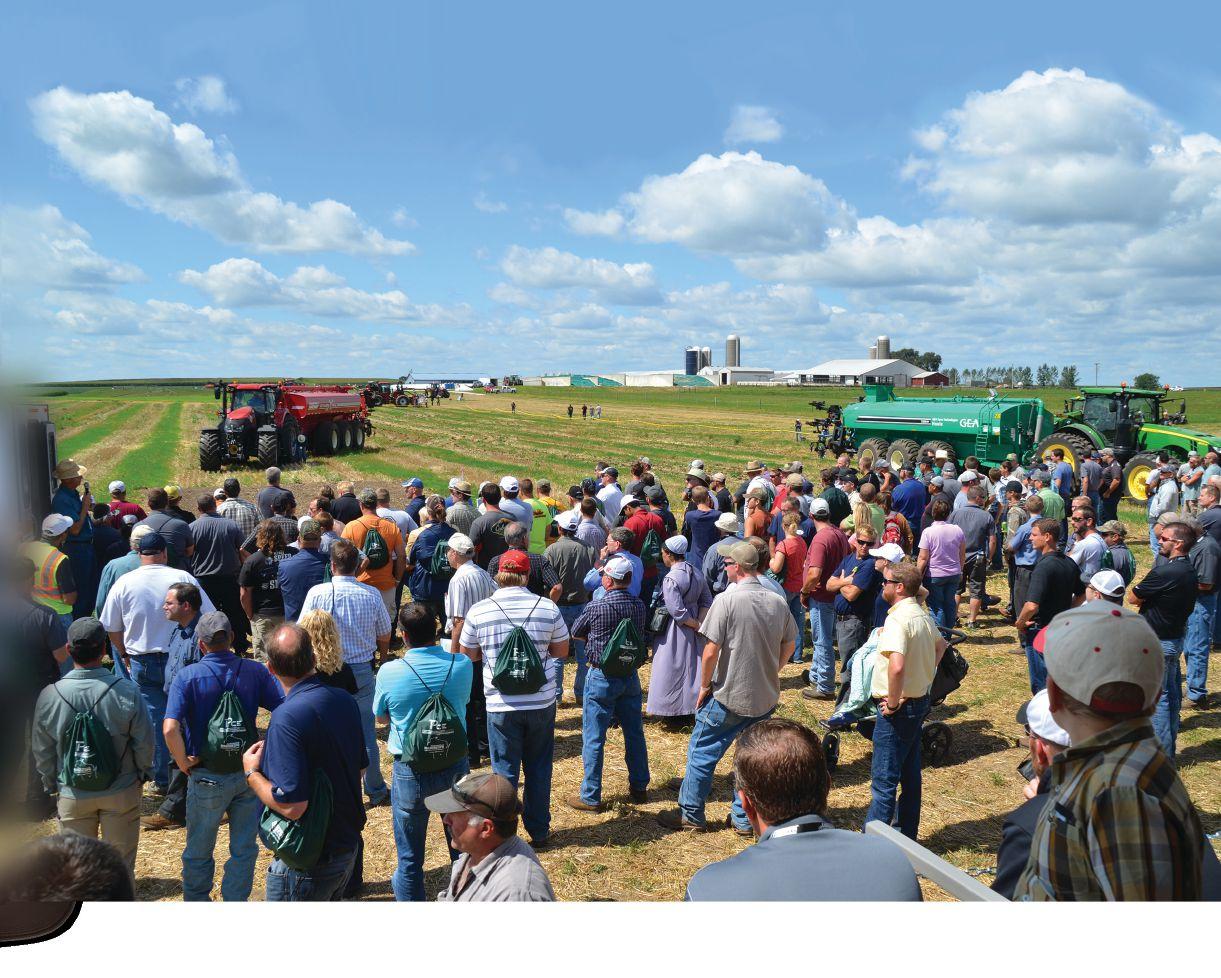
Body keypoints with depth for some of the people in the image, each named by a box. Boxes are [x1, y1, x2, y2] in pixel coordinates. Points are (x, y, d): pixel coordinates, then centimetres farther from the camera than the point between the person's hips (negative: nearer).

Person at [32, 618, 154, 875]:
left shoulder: (49, 696, -15)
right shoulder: (127, 692, -20)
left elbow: (42, 751, -2)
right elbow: (144, 741, -11)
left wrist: (52, 785, 14)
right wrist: (142, 774, 8)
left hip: (73, 794, 1)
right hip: (121, 793, -1)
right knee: (121, 859, 16)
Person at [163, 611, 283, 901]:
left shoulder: (187, 676, -13)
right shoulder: (255, 671, -7)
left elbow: (170, 729, -25)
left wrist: (183, 761, -10)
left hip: (207, 777, -1)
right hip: (249, 774, 1)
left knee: (199, 850, 19)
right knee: (244, 848, 16)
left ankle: (196, 901, 34)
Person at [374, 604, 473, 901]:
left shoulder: (389, 672, -17)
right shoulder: (462, 665, -12)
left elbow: (381, 715, 1)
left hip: (410, 773, -2)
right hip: (456, 767, 3)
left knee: (410, 857, 15)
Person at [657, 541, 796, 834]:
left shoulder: (726, 600, -18)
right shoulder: (778, 602, -1)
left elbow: (711, 651, -18)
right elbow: (789, 645, 12)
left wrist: (704, 686, -4)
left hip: (728, 696, -5)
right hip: (766, 697, 5)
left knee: (701, 753, 10)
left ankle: (690, 815, 20)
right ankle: (744, 819, 26)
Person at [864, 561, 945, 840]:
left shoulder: (898, 619, -23)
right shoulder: (923, 615, 7)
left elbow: (896, 665, -35)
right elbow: (940, 646, 24)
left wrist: (893, 702, -21)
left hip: (897, 708, -9)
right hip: (919, 700, 9)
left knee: (884, 780, -2)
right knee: (910, 774, 18)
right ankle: (906, 835, 29)